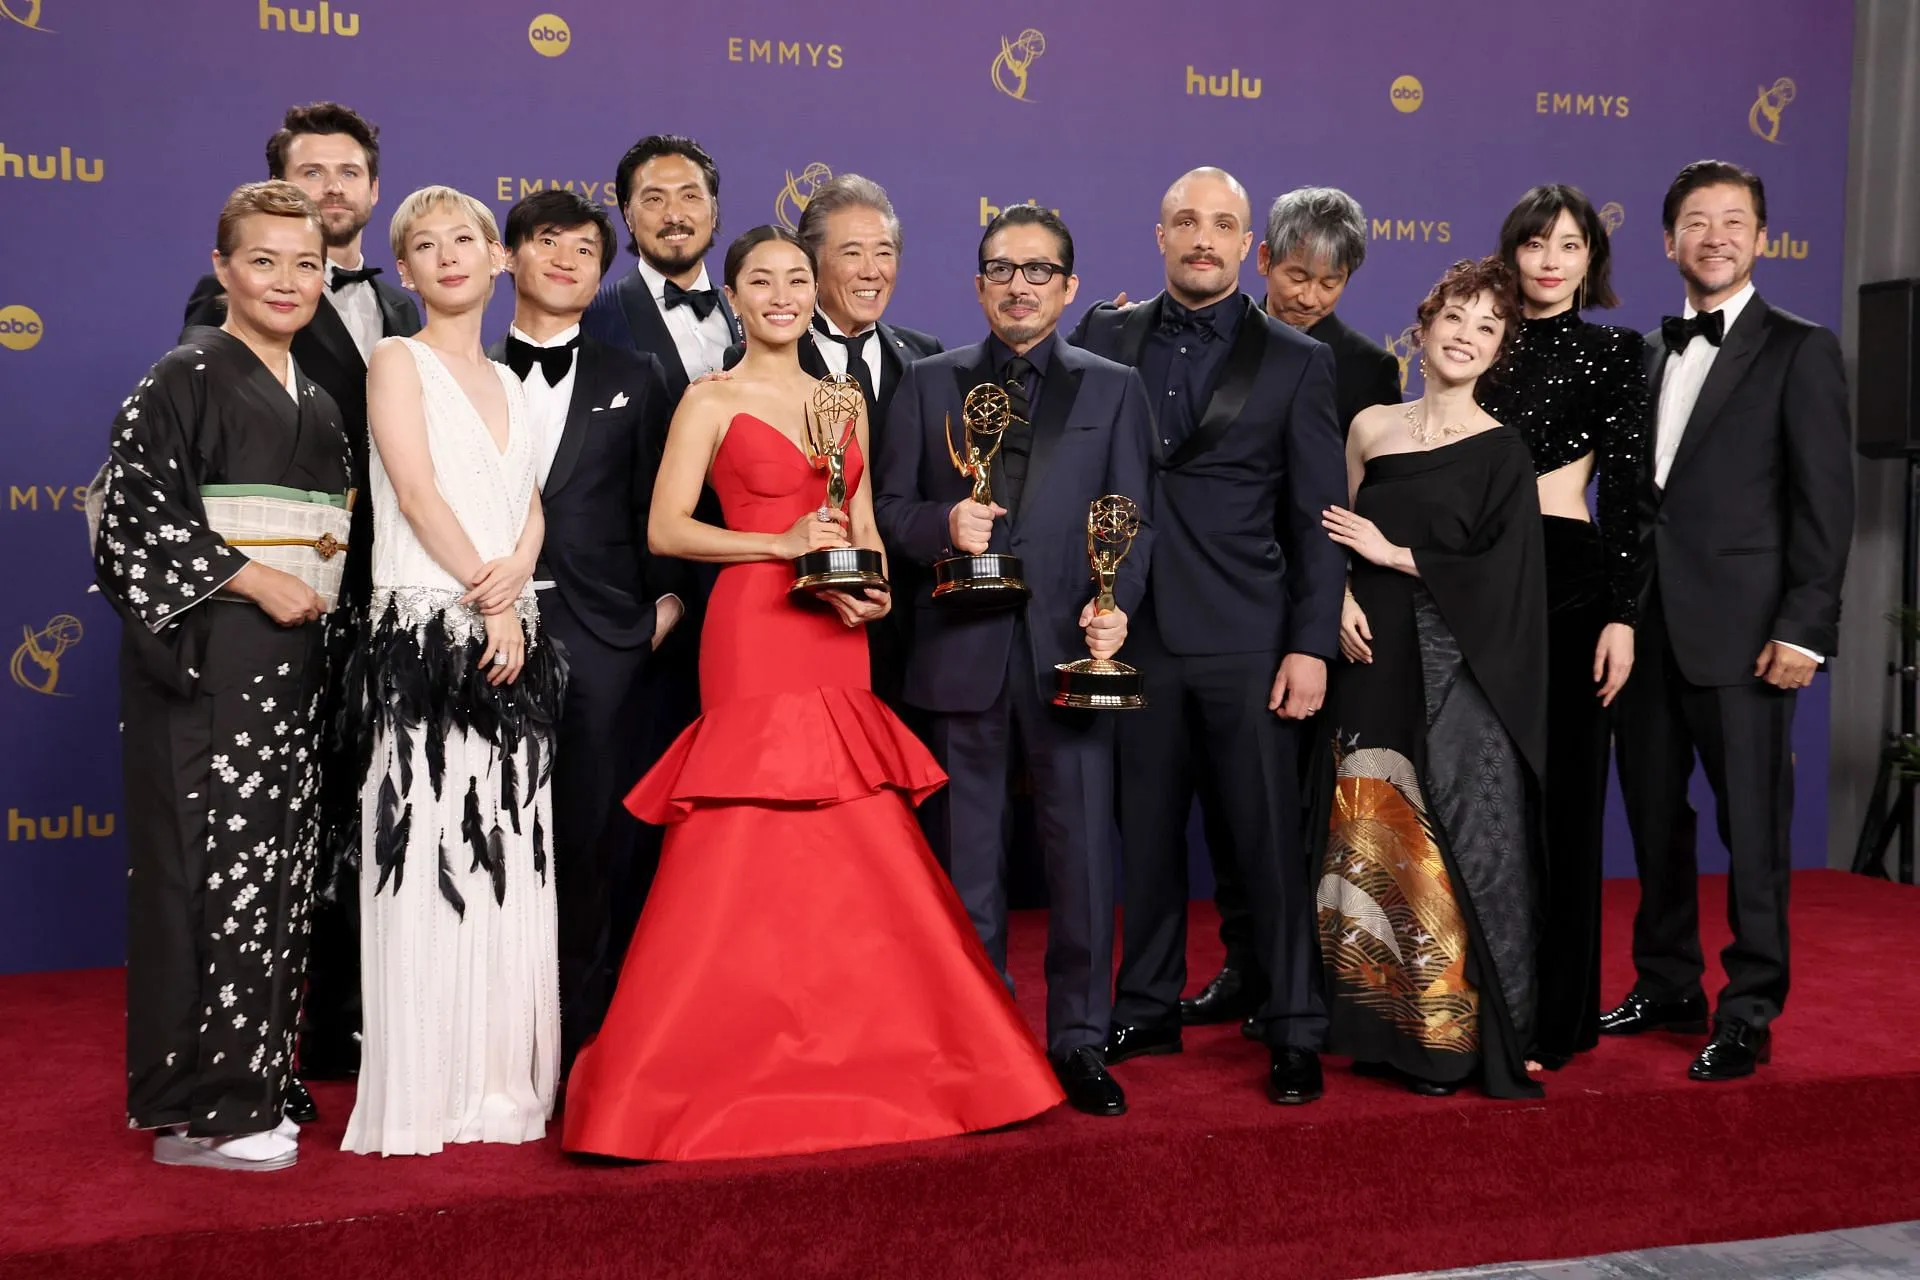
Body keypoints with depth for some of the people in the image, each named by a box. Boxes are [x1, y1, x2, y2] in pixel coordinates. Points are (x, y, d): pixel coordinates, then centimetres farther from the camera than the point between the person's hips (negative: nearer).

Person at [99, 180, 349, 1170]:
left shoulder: (316, 402, 16)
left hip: (292, 664, 7)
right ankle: (199, 1112, 5)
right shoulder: (186, 377, -6)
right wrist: (249, 579, -17)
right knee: (209, 871, -5)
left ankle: (256, 1083, 21)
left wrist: (324, 584, 8)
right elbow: (135, 511, -13)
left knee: (278, 876, 10)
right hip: (204, 663, -7)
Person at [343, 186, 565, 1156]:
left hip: (510, 633, 6)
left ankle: (502, 1080, 12)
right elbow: (419, 494, -9)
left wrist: (516, 573, -9)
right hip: (427, 629, -6)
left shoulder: (506, 381, 20)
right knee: (425, 851, -7)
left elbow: (531, 505, 12)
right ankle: (420, 1093, -2)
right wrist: (489, 600, -13)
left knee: (508, 858, 5)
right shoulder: (397, 361, 3)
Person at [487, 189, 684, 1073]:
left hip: (598, 633, 0)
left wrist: (665, 596, 3)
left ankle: (582, 1040, 11)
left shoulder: (633, 380, 14)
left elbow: (654, 503, 12)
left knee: (592, 842, 1)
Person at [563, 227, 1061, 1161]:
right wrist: (779, 544, -15)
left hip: (836, 642, 5)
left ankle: (858, 1061, 16)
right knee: (744, 852, -6)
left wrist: (874, 591, -3)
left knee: (859, 858, 5)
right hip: (754, 634, -5)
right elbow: (665, 529, -5)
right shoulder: (711, 401, 2)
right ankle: (717, 1068, 4)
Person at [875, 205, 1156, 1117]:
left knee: (1082, 845, 1)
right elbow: (888, 506, 9)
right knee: (966, 853, 7)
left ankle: (1079, 1040, 14)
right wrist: (943, 525, -13)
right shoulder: (928, 383, 11)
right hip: (960, 649, 1)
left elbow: (1131, 519, 4)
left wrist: (1115, 606, -13)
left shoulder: (1113, 389, 10)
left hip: (1070, 646, 0)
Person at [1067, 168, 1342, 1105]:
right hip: (1134, 631, 2)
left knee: (1268, 836, 0)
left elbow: (1317, 519, 1)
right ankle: (1147, 1012, 24)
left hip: (1247, 639, -2)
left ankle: (1294, 1031, 11)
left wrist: (1311, 644, -7)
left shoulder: (1296, 362, 4)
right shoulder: (1103, 339, 9)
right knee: (1146, 832, 10)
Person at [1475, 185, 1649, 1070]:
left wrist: (1622, 615, -11)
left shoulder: (1613, 351, 3)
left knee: (1557, 795, 0)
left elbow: (1625, 491, -3)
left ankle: (1553, 1018, 9)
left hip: (1566, 581, -3)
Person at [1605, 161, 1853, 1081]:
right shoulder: (1648, 354, 15)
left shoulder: (1800, 351, -1)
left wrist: (1805, 628, -14)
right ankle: (1668, 986, 26)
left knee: (1752, 829, 0)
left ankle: (1749, 1014, 10)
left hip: (1740, 631, -6)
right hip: (1646, 625, 6)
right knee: (1655, 820, 13)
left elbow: (1824, 503, -7)